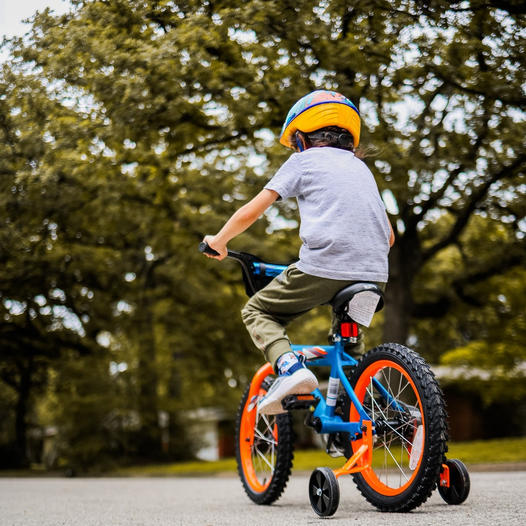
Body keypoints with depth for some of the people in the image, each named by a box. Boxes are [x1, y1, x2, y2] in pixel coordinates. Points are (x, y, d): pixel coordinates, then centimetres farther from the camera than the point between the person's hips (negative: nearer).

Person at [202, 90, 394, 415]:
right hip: (374, 274, 6)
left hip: (322, 267, -6)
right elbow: (389, 236, 28)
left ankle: (290, 366, -12)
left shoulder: (303, 160, 12)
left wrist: (219, 240, 24)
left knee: (257, 312, 13)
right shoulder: (362, 167, 28)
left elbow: (250, 213, 8)